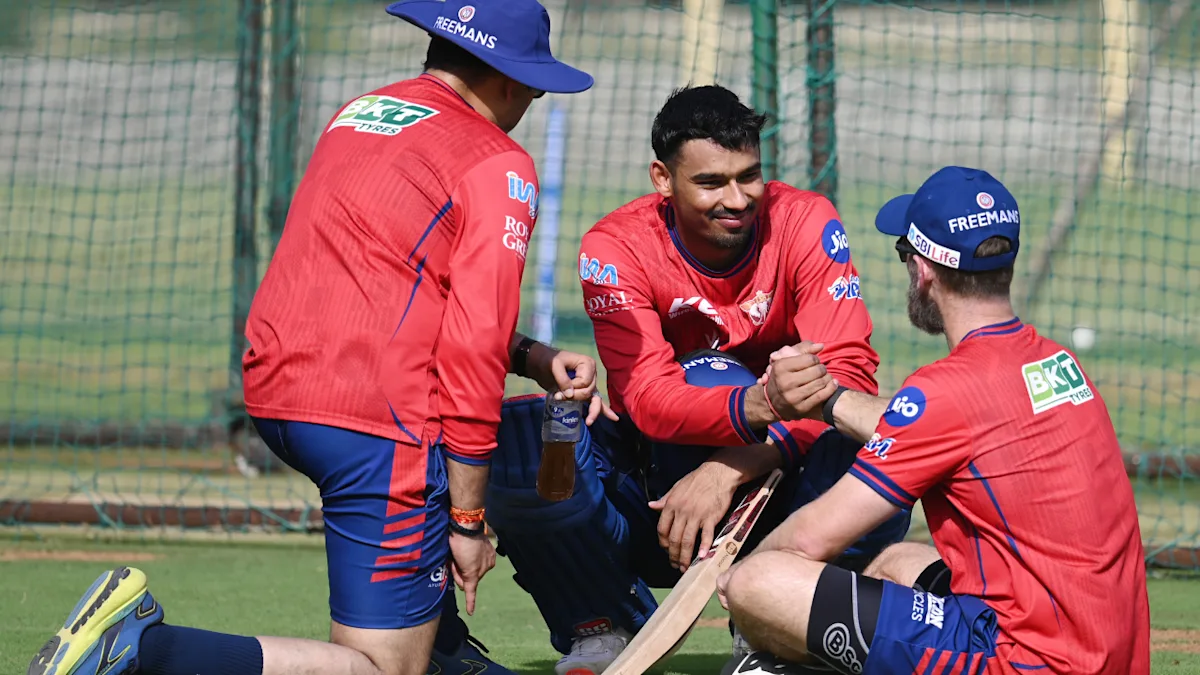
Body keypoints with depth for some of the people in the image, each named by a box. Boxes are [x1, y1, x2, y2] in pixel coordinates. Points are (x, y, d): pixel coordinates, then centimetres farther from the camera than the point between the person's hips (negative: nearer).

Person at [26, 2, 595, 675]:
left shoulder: (353, 115, 18)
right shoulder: (500, 166, -5)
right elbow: (473, 351, -12)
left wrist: (532, 358, 20)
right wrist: (468, 520, -7)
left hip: (272, 398, 9)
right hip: (378, 418, -9)